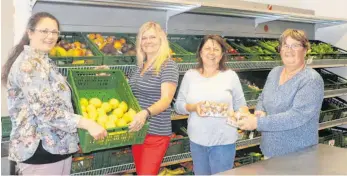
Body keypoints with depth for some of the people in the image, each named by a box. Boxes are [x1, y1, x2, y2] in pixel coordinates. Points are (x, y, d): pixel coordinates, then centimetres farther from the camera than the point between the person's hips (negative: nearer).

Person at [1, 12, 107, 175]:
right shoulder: (28, 64, -17)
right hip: (39, 149, -10)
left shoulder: (43, 61, 14)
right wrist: (87, 123, -28)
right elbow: (46, 110, -26)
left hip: (56, 145, 10)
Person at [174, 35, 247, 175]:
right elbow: (178, 105, 1)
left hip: (224, 140, -2)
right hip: (197, 140, 2)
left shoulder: (230, 75, -2)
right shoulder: (190, 75, 2)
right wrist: (193, 107, -17)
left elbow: (240, 106, 4)